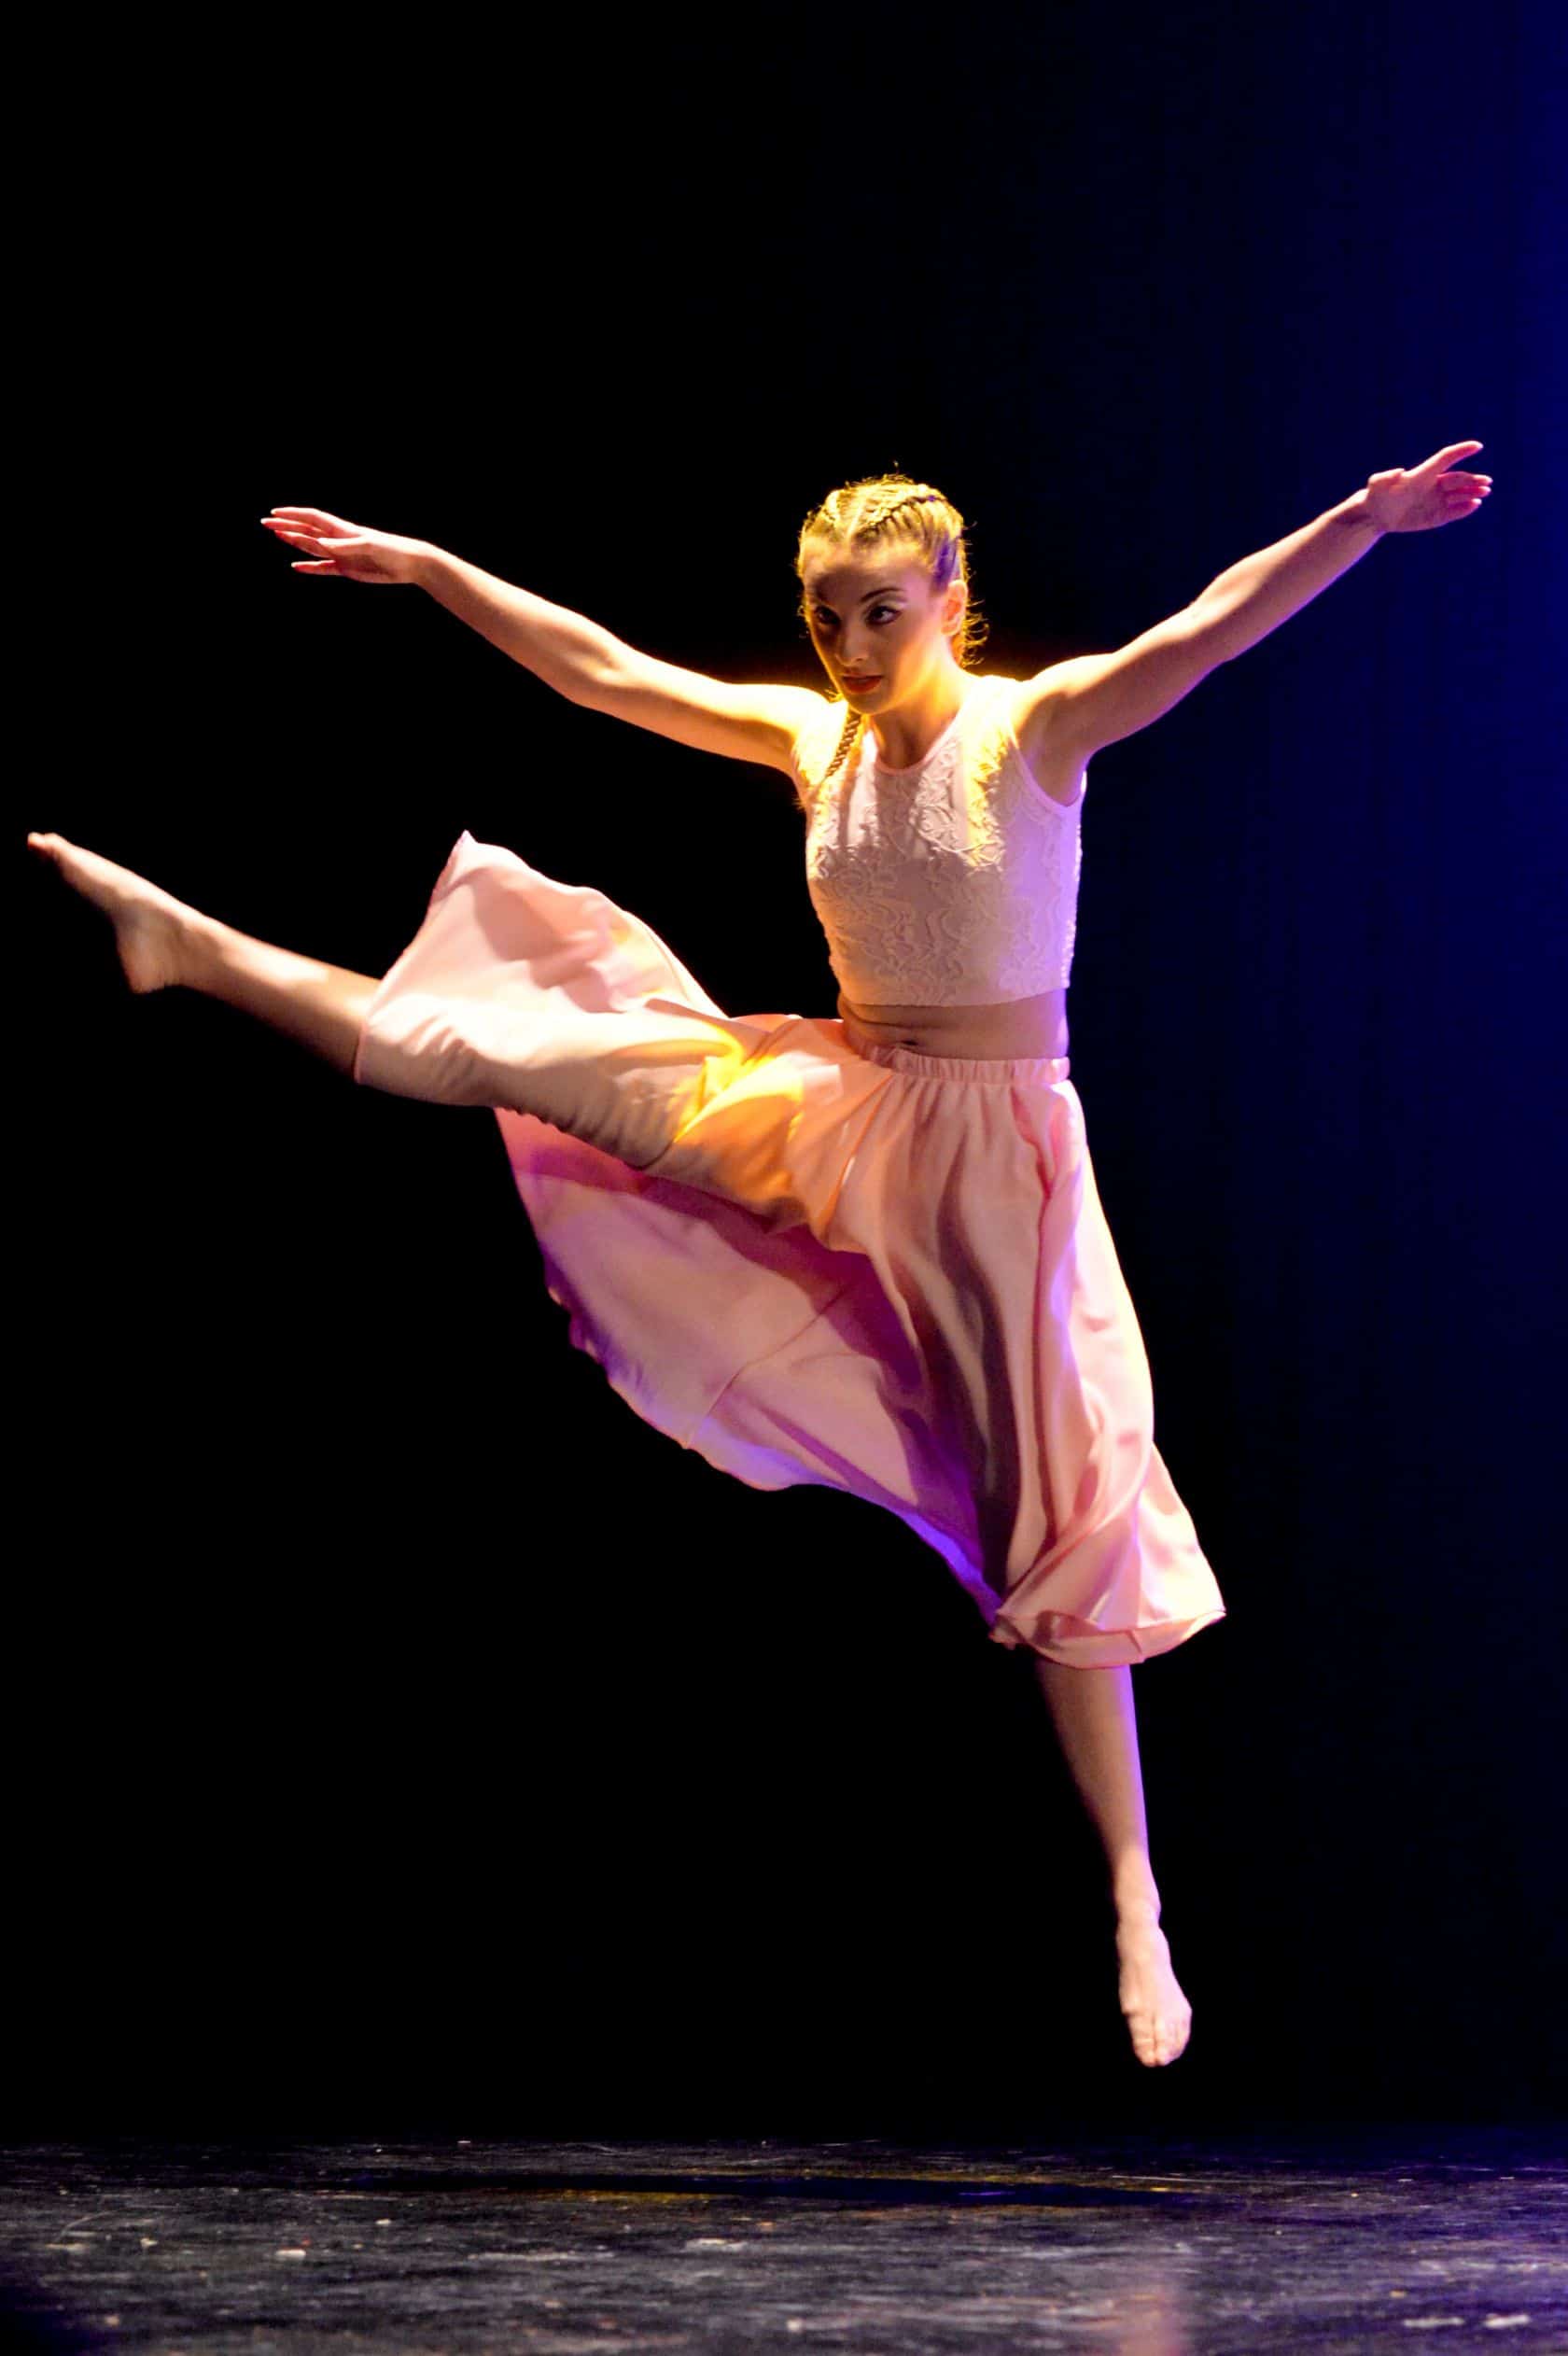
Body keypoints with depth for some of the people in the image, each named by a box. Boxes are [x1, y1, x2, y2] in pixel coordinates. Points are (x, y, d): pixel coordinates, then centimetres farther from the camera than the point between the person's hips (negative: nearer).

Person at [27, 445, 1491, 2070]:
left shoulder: (1035, 730, -13)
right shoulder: (811, 736, 1)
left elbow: (1213, 628, -28)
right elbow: (600, 669, 10)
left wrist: (1363, 519, -43)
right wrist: (427, 569, 12)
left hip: (993, 1145, -4)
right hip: (835, 1111, 4)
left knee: (1057, 1509, -1)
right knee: (507, 1047, 0)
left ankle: (1133, 1900, 4)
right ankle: (193, 949, 17)